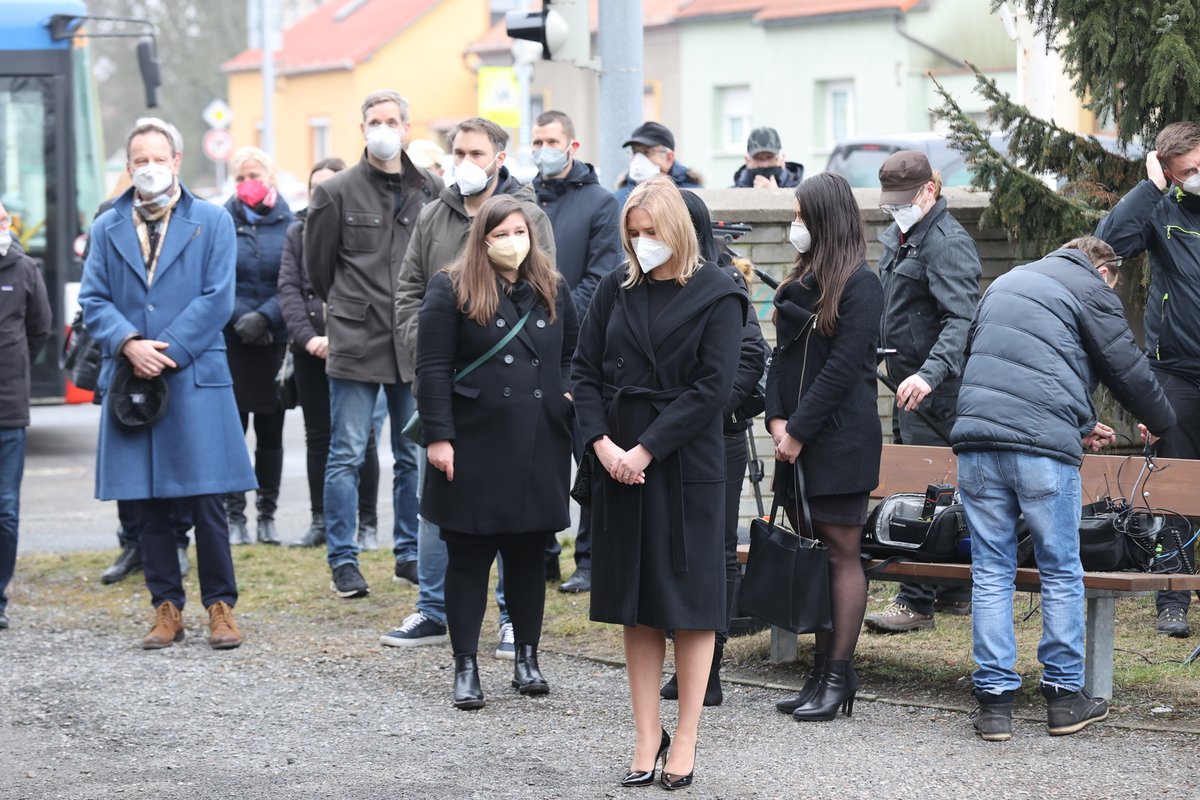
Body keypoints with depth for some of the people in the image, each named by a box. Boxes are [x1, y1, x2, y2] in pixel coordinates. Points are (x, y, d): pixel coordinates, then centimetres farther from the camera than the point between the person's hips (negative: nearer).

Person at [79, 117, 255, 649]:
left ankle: (220, 606, 6)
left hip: (195, 380, -3)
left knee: (206, 501, -3)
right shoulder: (107, 228, 12)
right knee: (149, 506, 5)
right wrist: (129, 343, -12)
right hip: (130, 381, 3)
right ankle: (167, 609, 12)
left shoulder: (212, 222, 5)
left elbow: (217, 298, -3)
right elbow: (93, 299, 6)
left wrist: (167, 351, -11)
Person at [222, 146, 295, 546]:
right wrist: (241, 318, -12)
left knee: (271, 432, 6)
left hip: (276, 340, 1)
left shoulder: (289, 224, 2)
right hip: (231, 343, -1)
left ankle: (267, 516, 14)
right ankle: (234, 516, 5)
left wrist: (264, 317, -14)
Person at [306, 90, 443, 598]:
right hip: (355, 342, -3)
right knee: (347, 456, -1)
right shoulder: (337, 192, -2)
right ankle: (343, 561, 4)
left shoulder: (430, 190, 5)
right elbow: (318, 265, 8)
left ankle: (410, 554, 20)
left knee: (414, 456, 10)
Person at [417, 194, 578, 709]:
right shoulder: (452, 291, -3)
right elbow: (432, 368, -7)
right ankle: (466, 666, 8)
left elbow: (573, 354, 25)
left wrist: (568, 395, 7)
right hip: (475, 448, -4)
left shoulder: (553, 291, 11)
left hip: (539, 447, 4)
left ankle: (527, 657, 21)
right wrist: (438, 436, -12)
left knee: (529, 553, 10)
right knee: (469, 555, 2)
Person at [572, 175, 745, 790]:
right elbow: (585, 370, 7)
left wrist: (644, 450, -14)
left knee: (689, 603, 0)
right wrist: (604, 444, -9)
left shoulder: (715, 295, -4)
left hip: (685, 463, -4)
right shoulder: (616, 290, 9)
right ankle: (648, 738, 11)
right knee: (634, 606, 6)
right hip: (618, 461, 4)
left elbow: (712, 387, -11)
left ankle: (685, 742, 6)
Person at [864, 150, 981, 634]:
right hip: (907, 385, 11)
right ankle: (956, 593, 22)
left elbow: (961, 319, -29)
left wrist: (929, 374, -41)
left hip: (934, 391, -11)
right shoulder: (899, 236, 15)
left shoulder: (948, 243, -17)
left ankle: (917, 603, -8)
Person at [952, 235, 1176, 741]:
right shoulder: (1090, 290, 7)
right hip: (1043, 447, -5)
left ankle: (994, 700, 5)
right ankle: (1064, 694, 13)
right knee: (1061, 573, 8)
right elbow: (1127, 368, 7)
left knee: (991, 573, 7)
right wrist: (1159, 422, 27)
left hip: (976, 436, 5)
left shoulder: (1004, 284, 28)